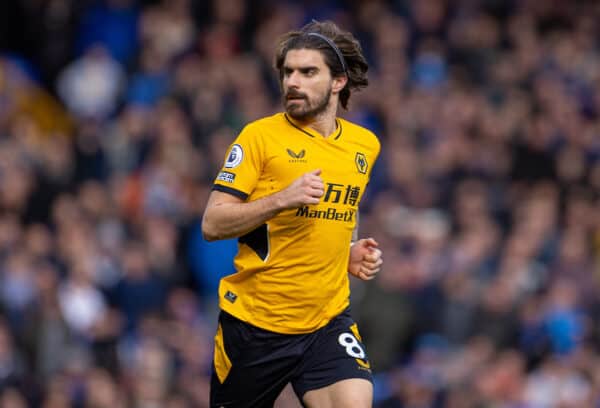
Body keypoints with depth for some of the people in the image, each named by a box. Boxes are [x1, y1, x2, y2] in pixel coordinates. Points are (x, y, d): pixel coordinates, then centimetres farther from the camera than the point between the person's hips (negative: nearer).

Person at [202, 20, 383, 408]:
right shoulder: (261, 135, -6)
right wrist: (281, 199, -23)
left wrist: (351, 252, 6)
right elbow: (212, 224, -11)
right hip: (254, 322, -2)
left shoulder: (366, 145, 8)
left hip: (329, 321, 3)